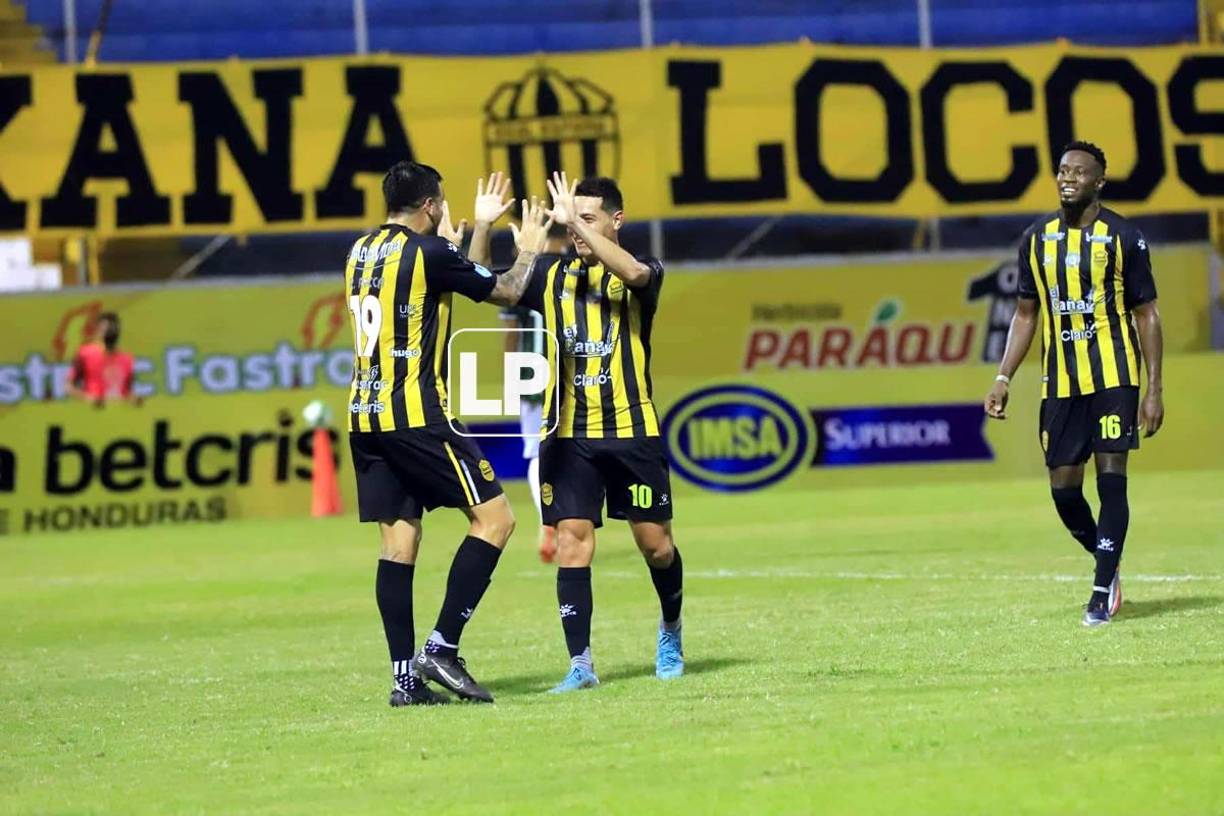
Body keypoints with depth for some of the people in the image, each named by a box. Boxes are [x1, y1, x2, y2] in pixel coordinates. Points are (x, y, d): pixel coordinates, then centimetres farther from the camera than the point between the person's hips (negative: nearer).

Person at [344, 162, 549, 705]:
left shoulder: (362, 252, 14)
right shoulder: (429, 252, -9)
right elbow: (506, 291, 1)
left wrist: (478, 229, 38)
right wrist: (529, 249, 20)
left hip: (365, 416, 8)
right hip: (415, 414, -8)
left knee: (398, 539, 7)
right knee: (493, 516, -2)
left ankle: (405, 676, 2)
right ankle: (441, 650, -10)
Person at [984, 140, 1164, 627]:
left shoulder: (1123, 238, -3)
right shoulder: (1037, 239, 8)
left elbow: (1146, 314, -1)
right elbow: (1026, 314, 16)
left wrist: (1154, 390, -7)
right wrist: (1003, 378, 7)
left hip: (1113, 376, -4)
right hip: (1060, 382, 4)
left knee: (1111, 477, -8)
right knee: (1063, 487, 2)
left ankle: (1103, 593, -4)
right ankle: (1107, 566, 25)